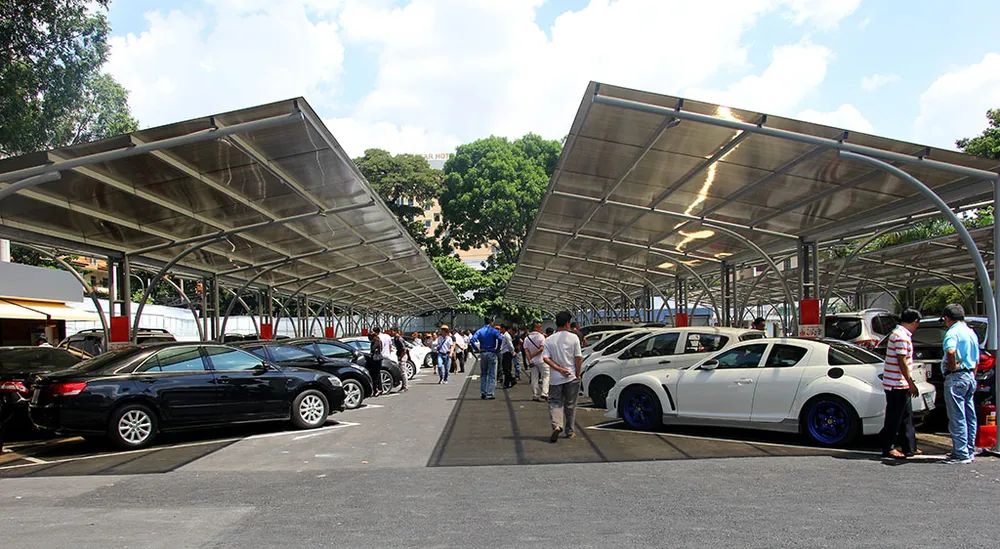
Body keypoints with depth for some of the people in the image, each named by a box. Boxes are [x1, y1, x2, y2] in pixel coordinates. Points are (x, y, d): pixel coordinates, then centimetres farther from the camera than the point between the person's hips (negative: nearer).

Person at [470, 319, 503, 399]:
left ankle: (483, 393, 13)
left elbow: (472, 340, -9)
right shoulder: (494, 331, -4)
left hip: (483, 353, 4)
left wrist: (477, 349, -2)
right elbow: (500, 339, -23)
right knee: (492, 375, 2)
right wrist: (497, 348, -9)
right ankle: (489, 394, -2)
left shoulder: (479, 331, 5)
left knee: (483, 374, 15)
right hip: (491, 354, -4)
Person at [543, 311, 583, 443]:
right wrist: (577, 374, 2)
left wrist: (559, 369, -9)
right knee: (570, 405, 11)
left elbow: (545, 358, -8)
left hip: (555, 378, 1)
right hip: (571, 377, -1)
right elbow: (578, 358, -8)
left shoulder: (550, 340, 1)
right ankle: (569, 432, 18)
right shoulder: (573, 337, -6)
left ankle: (557, 425, -18)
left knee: (555, 403, 6)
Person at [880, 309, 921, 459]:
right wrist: (911, 384, -18)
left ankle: (909, 447, 22)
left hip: (900, 385, 10)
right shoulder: (902, 336, -17)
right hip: (897, 385, -10)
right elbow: (902, 362, -21)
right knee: (894, 417, -2)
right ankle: (888, 448, 5)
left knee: (906, 417, 15)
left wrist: (909, 383, 20)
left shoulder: (899, 333, 15)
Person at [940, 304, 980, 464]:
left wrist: (952, 366, -20)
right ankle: (969, 451, 20)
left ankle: (961, 454, -3)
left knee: (957, 418, -5)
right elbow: (976, 360, 22)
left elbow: (950, 351, -35)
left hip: (956, 378, -9)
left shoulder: (953, 332, -13)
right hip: (970, 377, 9)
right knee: (969, 416, 13)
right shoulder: (971, 332, 15)